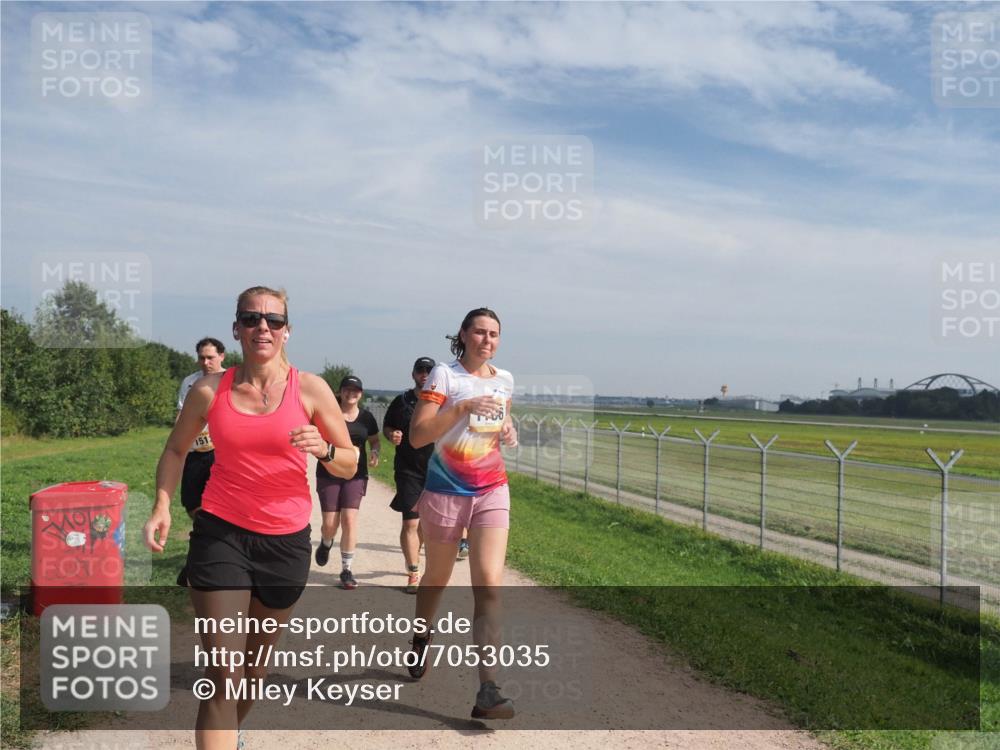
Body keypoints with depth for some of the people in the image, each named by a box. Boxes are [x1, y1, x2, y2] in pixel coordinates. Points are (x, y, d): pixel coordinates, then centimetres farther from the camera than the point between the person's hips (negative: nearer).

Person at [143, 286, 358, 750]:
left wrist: (323, 449, -22)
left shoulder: (310, 390, -5)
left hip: (286, 540, 1)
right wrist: (162, 507, 0)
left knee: (257, 661, 18)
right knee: (224, 672, -8)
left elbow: (350, 466, 0)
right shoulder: (209, 391, -2)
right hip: (221, 535, -1)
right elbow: (176, 450, 14)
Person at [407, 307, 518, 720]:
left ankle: (488, 692, -12)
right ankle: (422, 638, 48)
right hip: (446, 492, -2)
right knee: (437, 579, 16)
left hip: (492, 492, 3)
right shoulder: (444, 376, -8)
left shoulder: (505, 380, 7)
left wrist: (508, 433, 2)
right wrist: (461, 408, -26)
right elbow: (417, 436, -16)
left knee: (489, 585, -11)